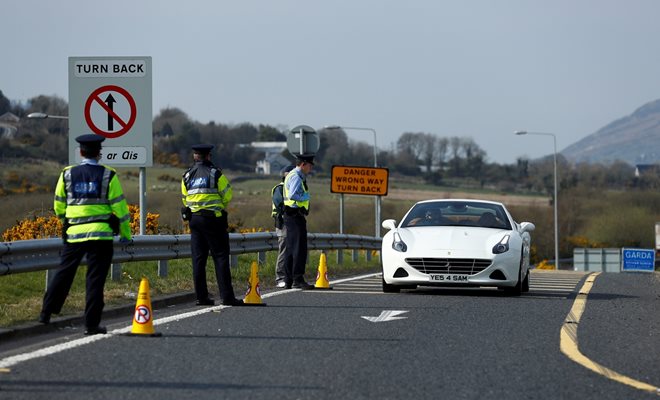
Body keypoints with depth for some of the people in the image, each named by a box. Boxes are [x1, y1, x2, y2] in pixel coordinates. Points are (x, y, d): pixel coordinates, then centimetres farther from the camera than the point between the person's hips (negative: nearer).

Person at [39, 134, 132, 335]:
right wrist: (126, 233, 9)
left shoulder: (67, 175, 4)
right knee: (95, 279, 0)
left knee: (64, 273, 14)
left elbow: (59, 207, 12)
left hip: (73, 233, 2)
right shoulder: (108, 175, -2)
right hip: (101, 234, -2)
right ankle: (92, 324, -1)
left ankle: (47, 312, 15)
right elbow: (119, 206, -1)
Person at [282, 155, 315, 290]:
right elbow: (293, 195, -26)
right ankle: (298, 279, -15)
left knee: (291, 248, 13)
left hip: (290, 215, 11)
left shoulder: (291, 175, 20)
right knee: (300, 248, -12)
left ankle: (288, 281, 17)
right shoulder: (296, 177, -13)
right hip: (296, 215, -11)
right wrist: (306, 196, -12)